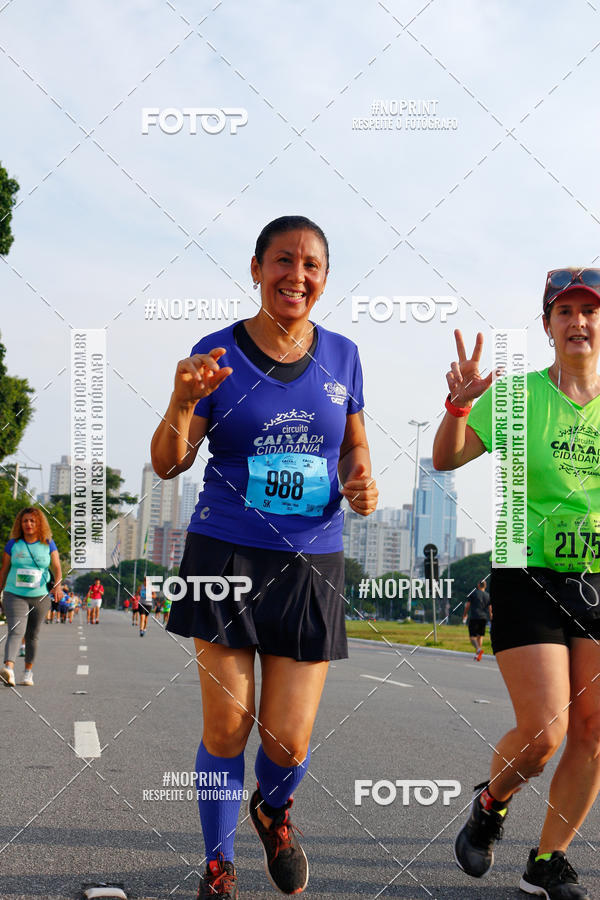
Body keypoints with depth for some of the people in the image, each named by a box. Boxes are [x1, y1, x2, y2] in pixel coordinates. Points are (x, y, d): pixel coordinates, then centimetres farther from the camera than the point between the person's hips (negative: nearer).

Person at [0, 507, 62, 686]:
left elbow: (56, 568, -5)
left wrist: (57, 584, -24)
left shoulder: (48, 544, 2)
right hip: (14, 595, -1)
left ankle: (28, 673, 23)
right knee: (15, 631, -19)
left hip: (40, 597, 2)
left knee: (32, 635, 10)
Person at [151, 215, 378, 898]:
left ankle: (273, 810, 36)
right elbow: (168, 465, -3)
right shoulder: (217, 353, -2)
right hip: (226, 555, -2)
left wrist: (361, 481, -4)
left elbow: (355, 443, 18)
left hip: (312, 563, 2)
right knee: (227, 727, -1)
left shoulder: (341, 355, 6)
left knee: (290, 741, 0)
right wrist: (182, 403, -23)